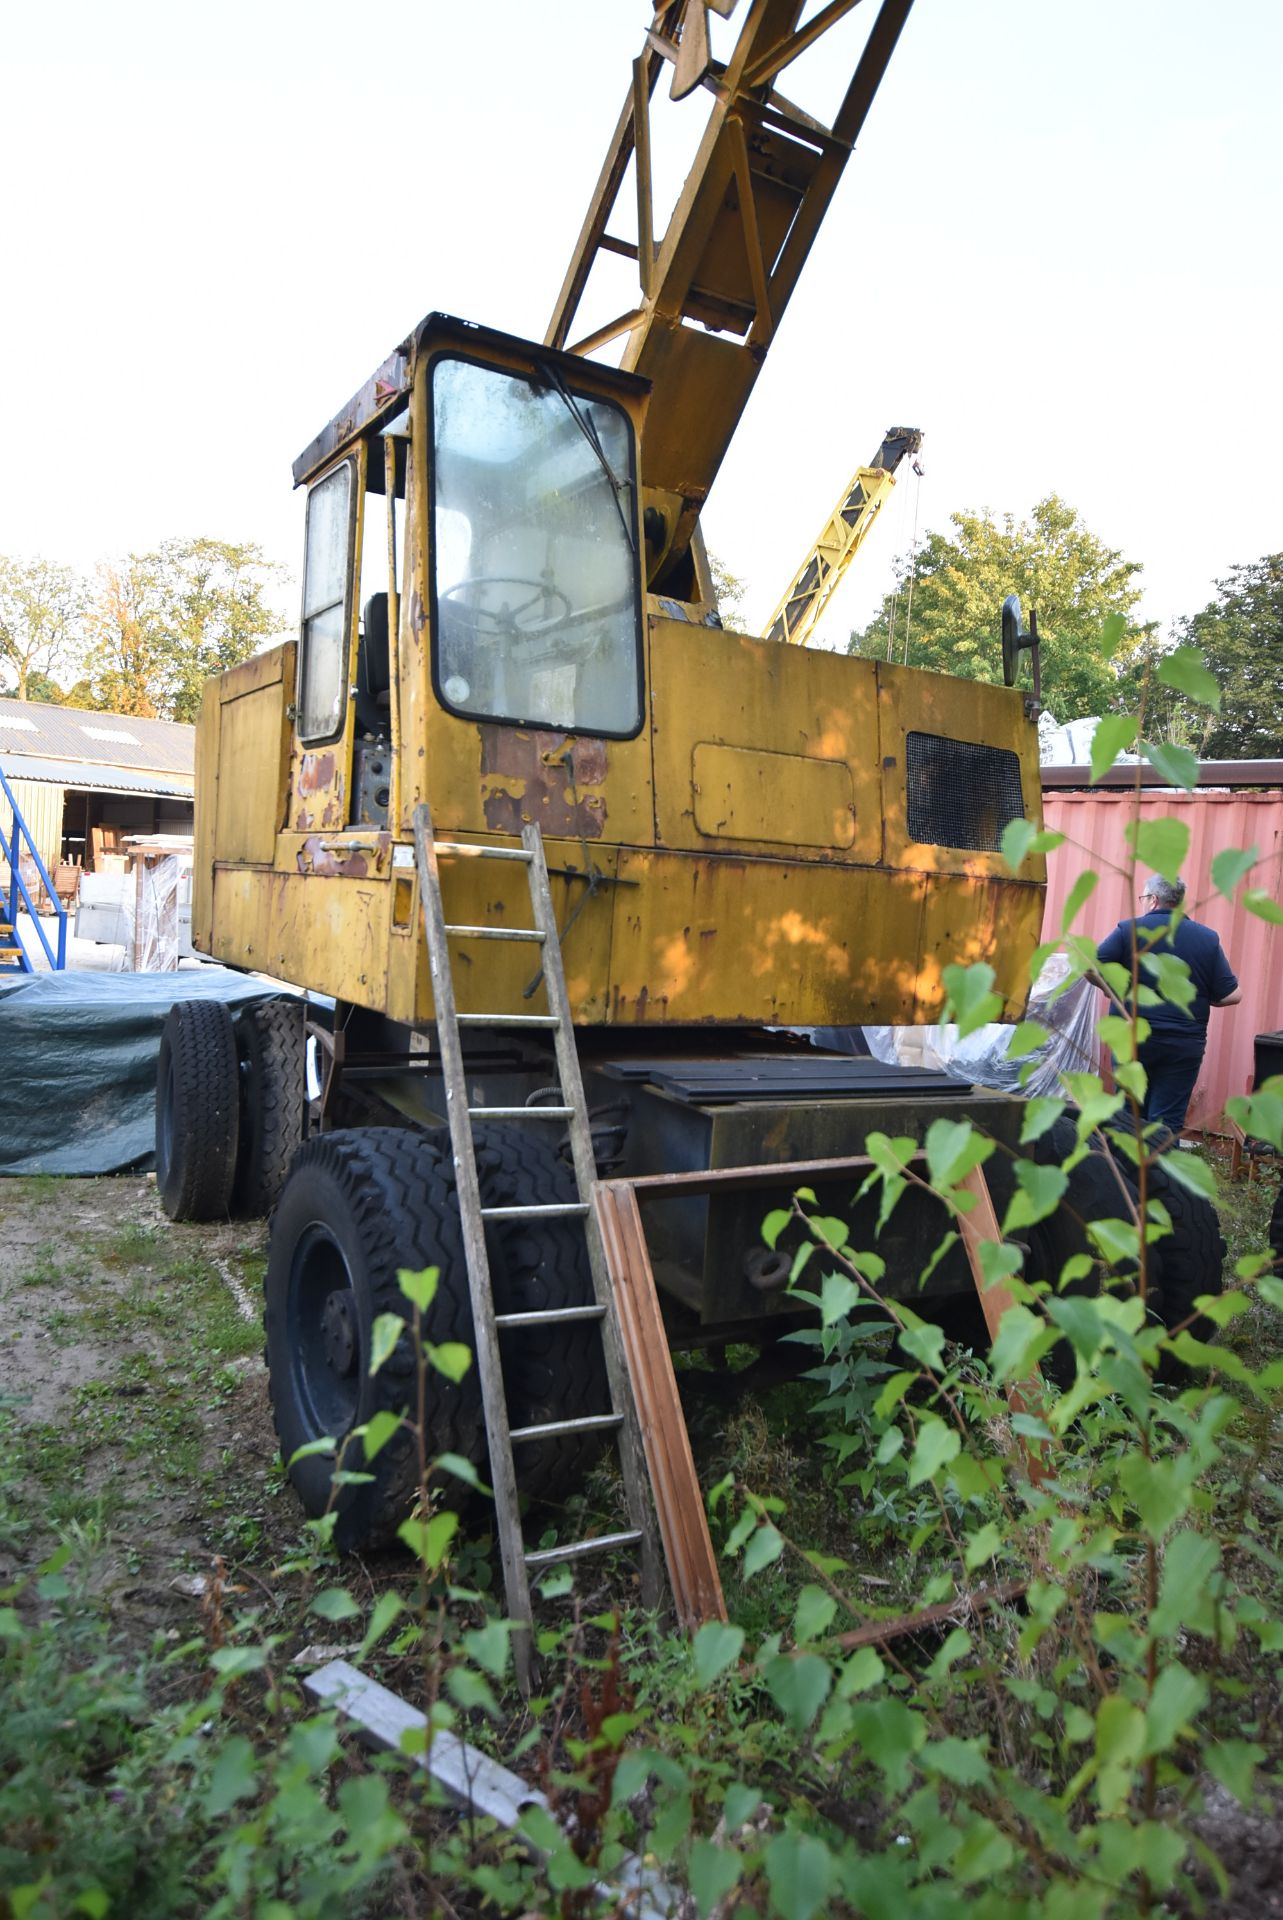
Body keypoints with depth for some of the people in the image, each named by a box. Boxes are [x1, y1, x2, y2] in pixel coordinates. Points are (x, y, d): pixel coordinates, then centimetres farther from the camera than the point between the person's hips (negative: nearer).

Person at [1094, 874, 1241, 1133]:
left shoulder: (1129, 930, -5)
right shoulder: (1207, 938, 1)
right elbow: (1231, 995, -1)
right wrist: (1197, 997, 15)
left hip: (1132, 1040, -1)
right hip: (1184, 1047, 1)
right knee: (1167, 1122, 4)